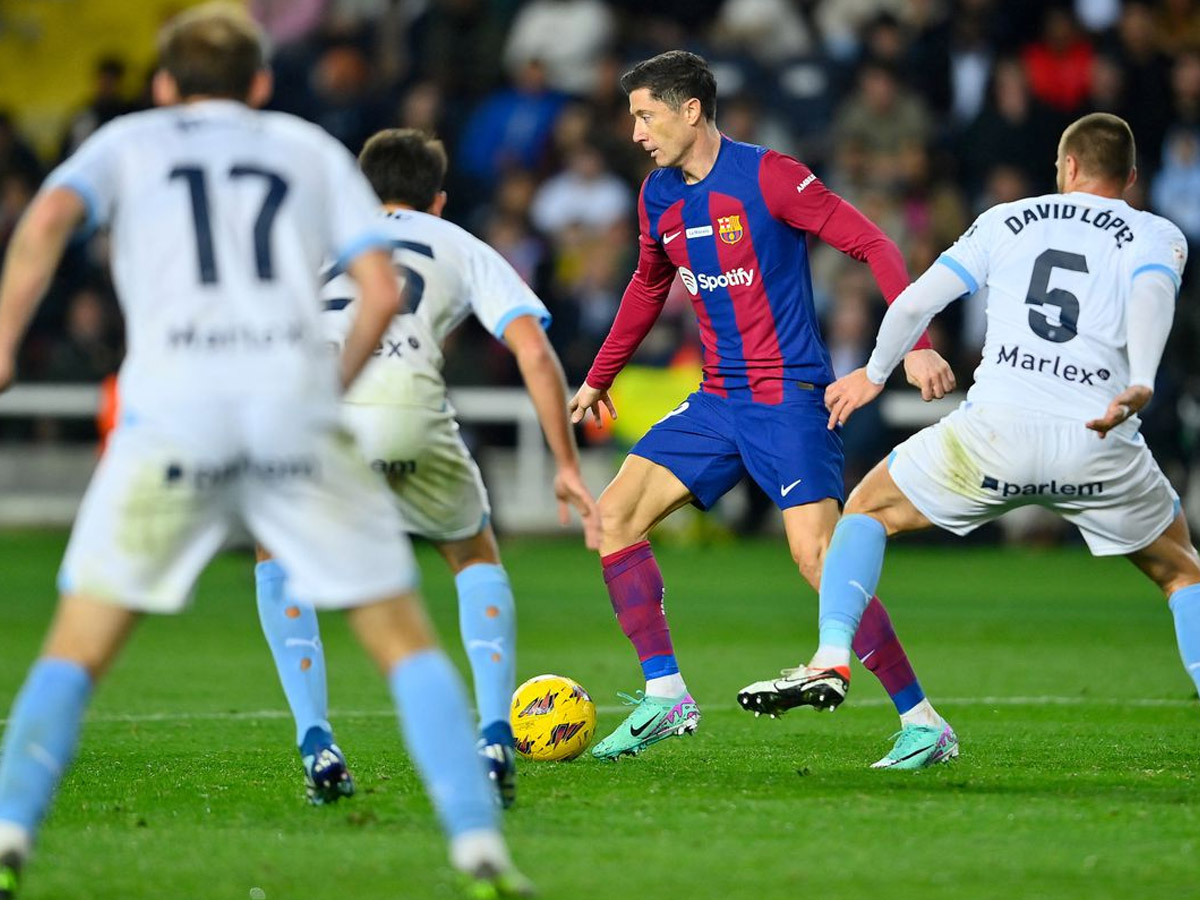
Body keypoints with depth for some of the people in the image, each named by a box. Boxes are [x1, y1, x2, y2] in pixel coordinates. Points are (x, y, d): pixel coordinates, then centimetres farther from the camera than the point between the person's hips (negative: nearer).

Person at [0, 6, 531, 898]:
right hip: (294, 404, 1)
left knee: (76, 651, 7)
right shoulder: (311, 148, 23)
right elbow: (383, 291, 11)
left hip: (173, 409, -1)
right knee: (405, 639, 10)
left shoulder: (128, 141, 21)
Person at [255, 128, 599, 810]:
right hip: (408, 414, -1)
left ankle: (317, 747, 16)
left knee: (281, 559, 31)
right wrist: (567, 466, 21)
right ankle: (495, 742, 13)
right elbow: (535, 351, 17)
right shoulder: (463, 248, 31)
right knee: (476, 557, 28)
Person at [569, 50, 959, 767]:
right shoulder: (658, 198, 10)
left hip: (790, 398, -8)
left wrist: (914, 345, -24)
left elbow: (871, 245, -13)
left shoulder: (767, 176, -13)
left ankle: (922, 721, -12)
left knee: (815, 553, -19)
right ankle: (665, 696, 5)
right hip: (718, 402, 8)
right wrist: (599, 378, 34)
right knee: (614, 518, 0)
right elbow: (649, 287, 29)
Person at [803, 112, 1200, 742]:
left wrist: (874, 374, 33)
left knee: (869, 508, 22)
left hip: (996, 430, 0)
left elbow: (916, 302, 15)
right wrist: (1141, 385, -26)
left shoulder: (1007, 220, 19)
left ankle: (831, 657, 2)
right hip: (1099, 447, 0)